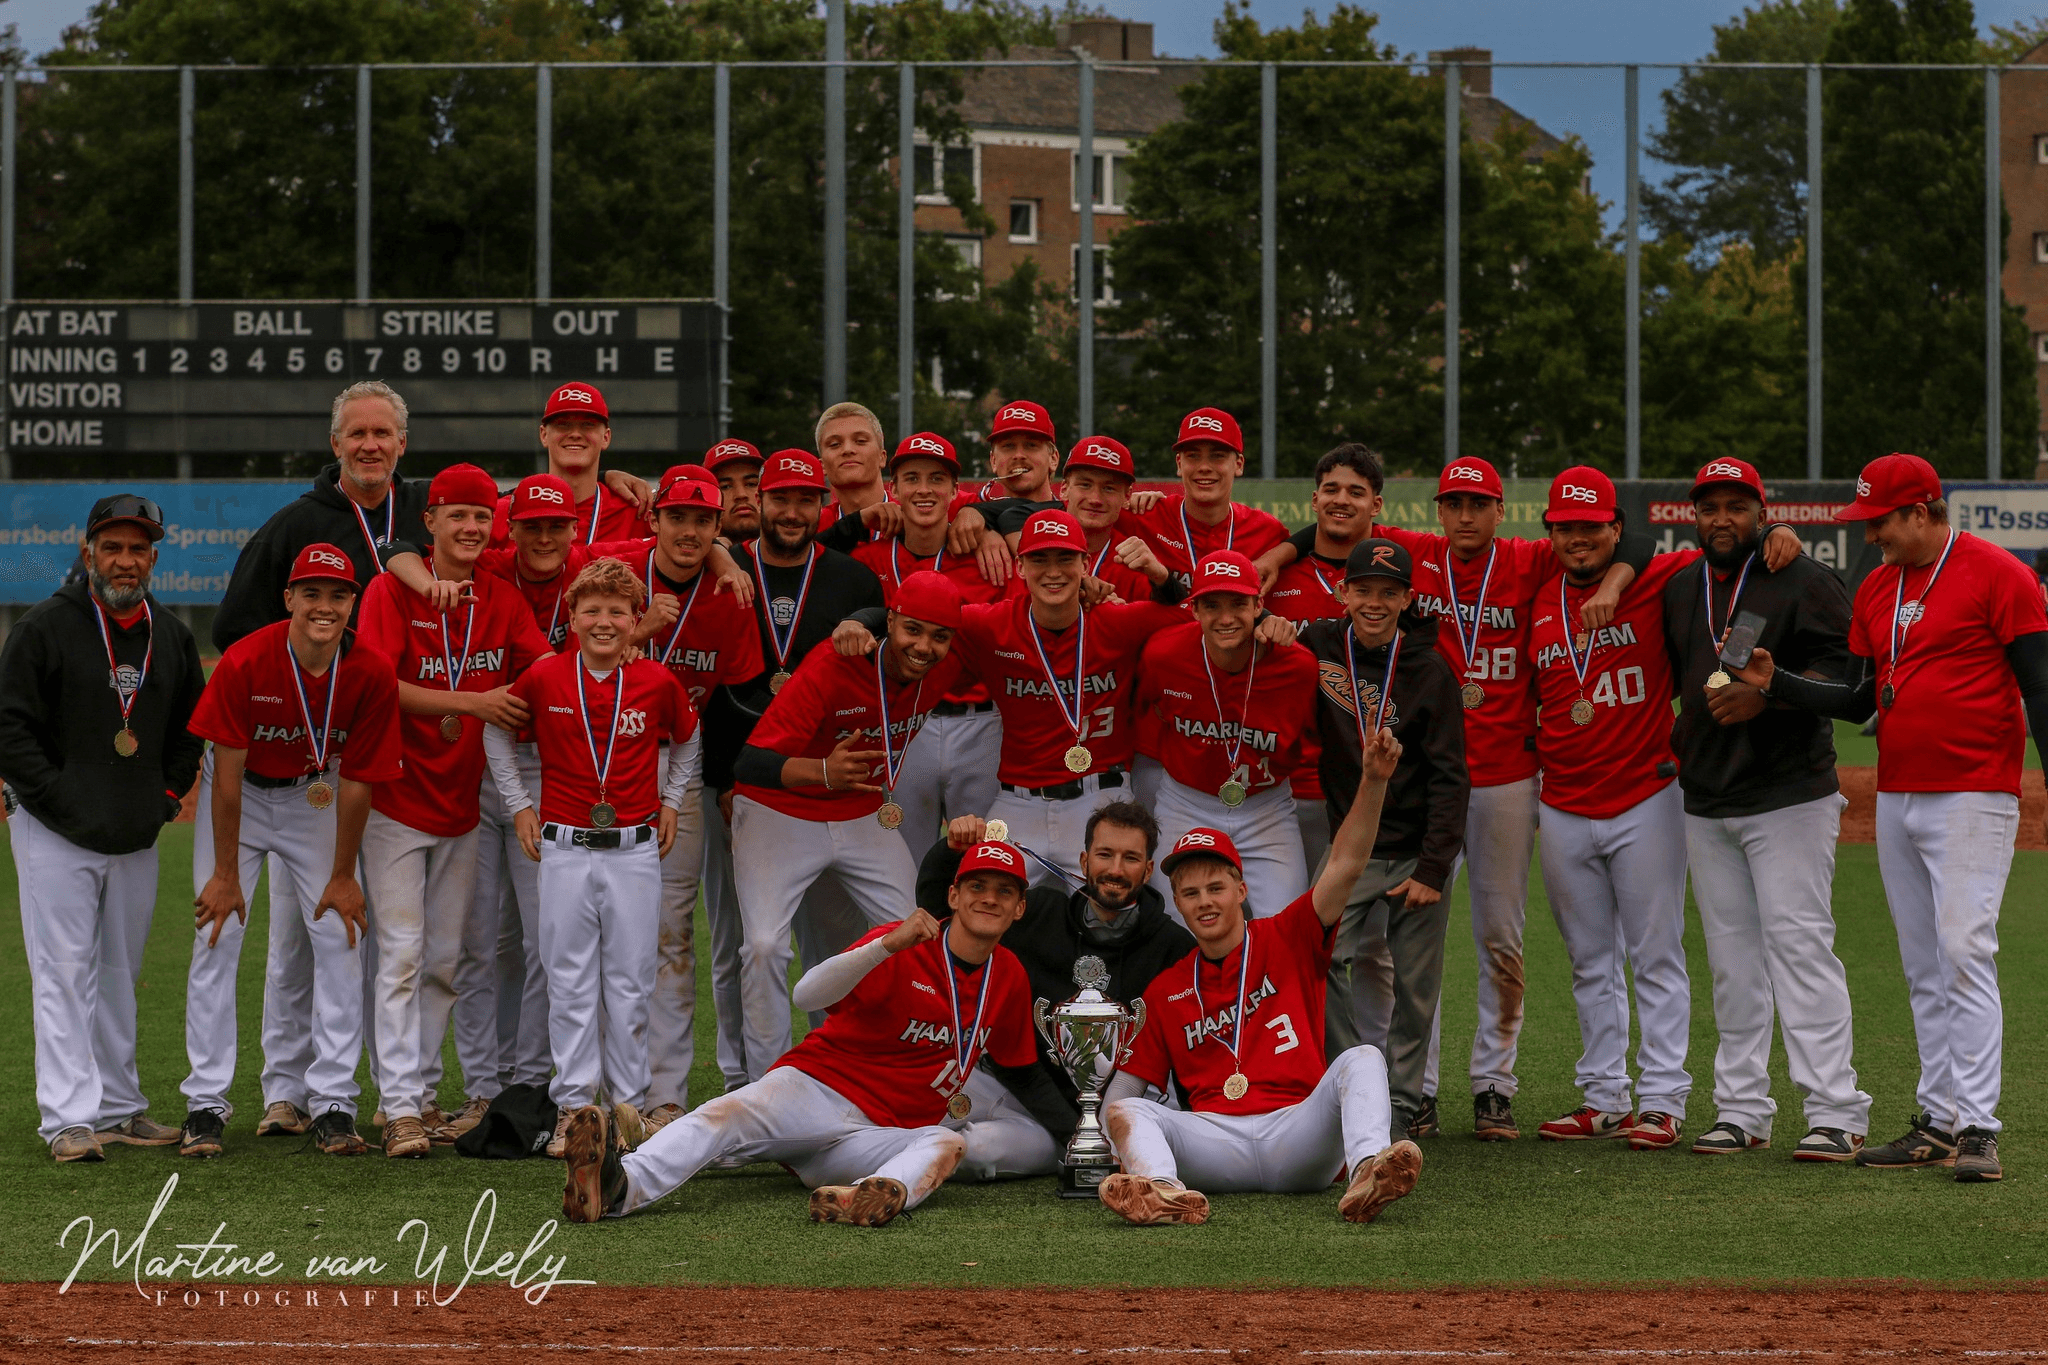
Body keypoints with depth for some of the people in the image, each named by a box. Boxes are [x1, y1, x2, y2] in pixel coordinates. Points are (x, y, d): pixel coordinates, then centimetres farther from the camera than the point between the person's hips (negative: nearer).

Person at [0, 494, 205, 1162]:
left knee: (120, 975, 12)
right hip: (56, 834, -5)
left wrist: (168, 795, 7)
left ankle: (119, 1107, 19)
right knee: (63, 970, -7)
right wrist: (63, 802, -13)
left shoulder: (173, 638, 11)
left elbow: (191, 730, 21)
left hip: (137, 836, 5)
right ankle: (69, 1118, -8)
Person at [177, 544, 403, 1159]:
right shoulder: (244, 662, -28)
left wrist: (342, 876, -7)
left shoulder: (372, 673, -22)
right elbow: (228, 771, -19)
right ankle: (206, 1104, -2)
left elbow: (356, 779, -13)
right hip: (241, 792, -2)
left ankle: (331, 1103, 1)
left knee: (338, 936, -5)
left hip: (315, 797, 2)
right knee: (217, 935, -7)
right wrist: (225, 873, -15)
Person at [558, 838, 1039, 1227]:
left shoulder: (1009, 978, 11)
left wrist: (957, 1097, 16)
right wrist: (889, 945, -34)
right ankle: (620, 1186, -61)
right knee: (729, 1113, -33)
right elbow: (808, 994, -22)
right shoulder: (898, 950, -5)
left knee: (947, 1144, -30)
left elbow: (1009, 1057, 32)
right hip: (812, 1090, -3)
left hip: (877, 1136, 3)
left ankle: (877, 1194, -64)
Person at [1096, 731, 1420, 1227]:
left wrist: (1373, 780, -16)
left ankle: (1367, 1174, -56)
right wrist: (1113, 1141, -6)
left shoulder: (1288, 941, 12)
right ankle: (1165, 1192, -56)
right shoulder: (1165, 991, 19)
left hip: (1298, 1137, -2)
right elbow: (1126, 1084, 17)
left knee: (1361, 1060, -27)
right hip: (1215, 1142, 2)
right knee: (1127, 1112, -22)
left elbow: (1345, 865, -1)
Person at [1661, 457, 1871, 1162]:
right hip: (1704, 803, 6)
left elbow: (1848, 667, -12)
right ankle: (1741, 1109, 13)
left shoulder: (1803, 582, -5)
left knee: (1798, 945, -11)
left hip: (1789, 797, -6)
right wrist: (1677, 743, 14)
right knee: (1731, 959, 8)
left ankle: (1835, 1112, -10)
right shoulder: (1679, 589, 14)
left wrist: (1764, 696, -20)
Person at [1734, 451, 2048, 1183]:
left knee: (1964, 951, -14)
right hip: (1896, 799, 7)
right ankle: (1940, 1122, 13)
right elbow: (1858, 701, 16)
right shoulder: (1875, 589, 14)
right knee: (1922, 966, 8)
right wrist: (1776, 683, 2)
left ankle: (1977, 1128, -15)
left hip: (1972, 797, -7)